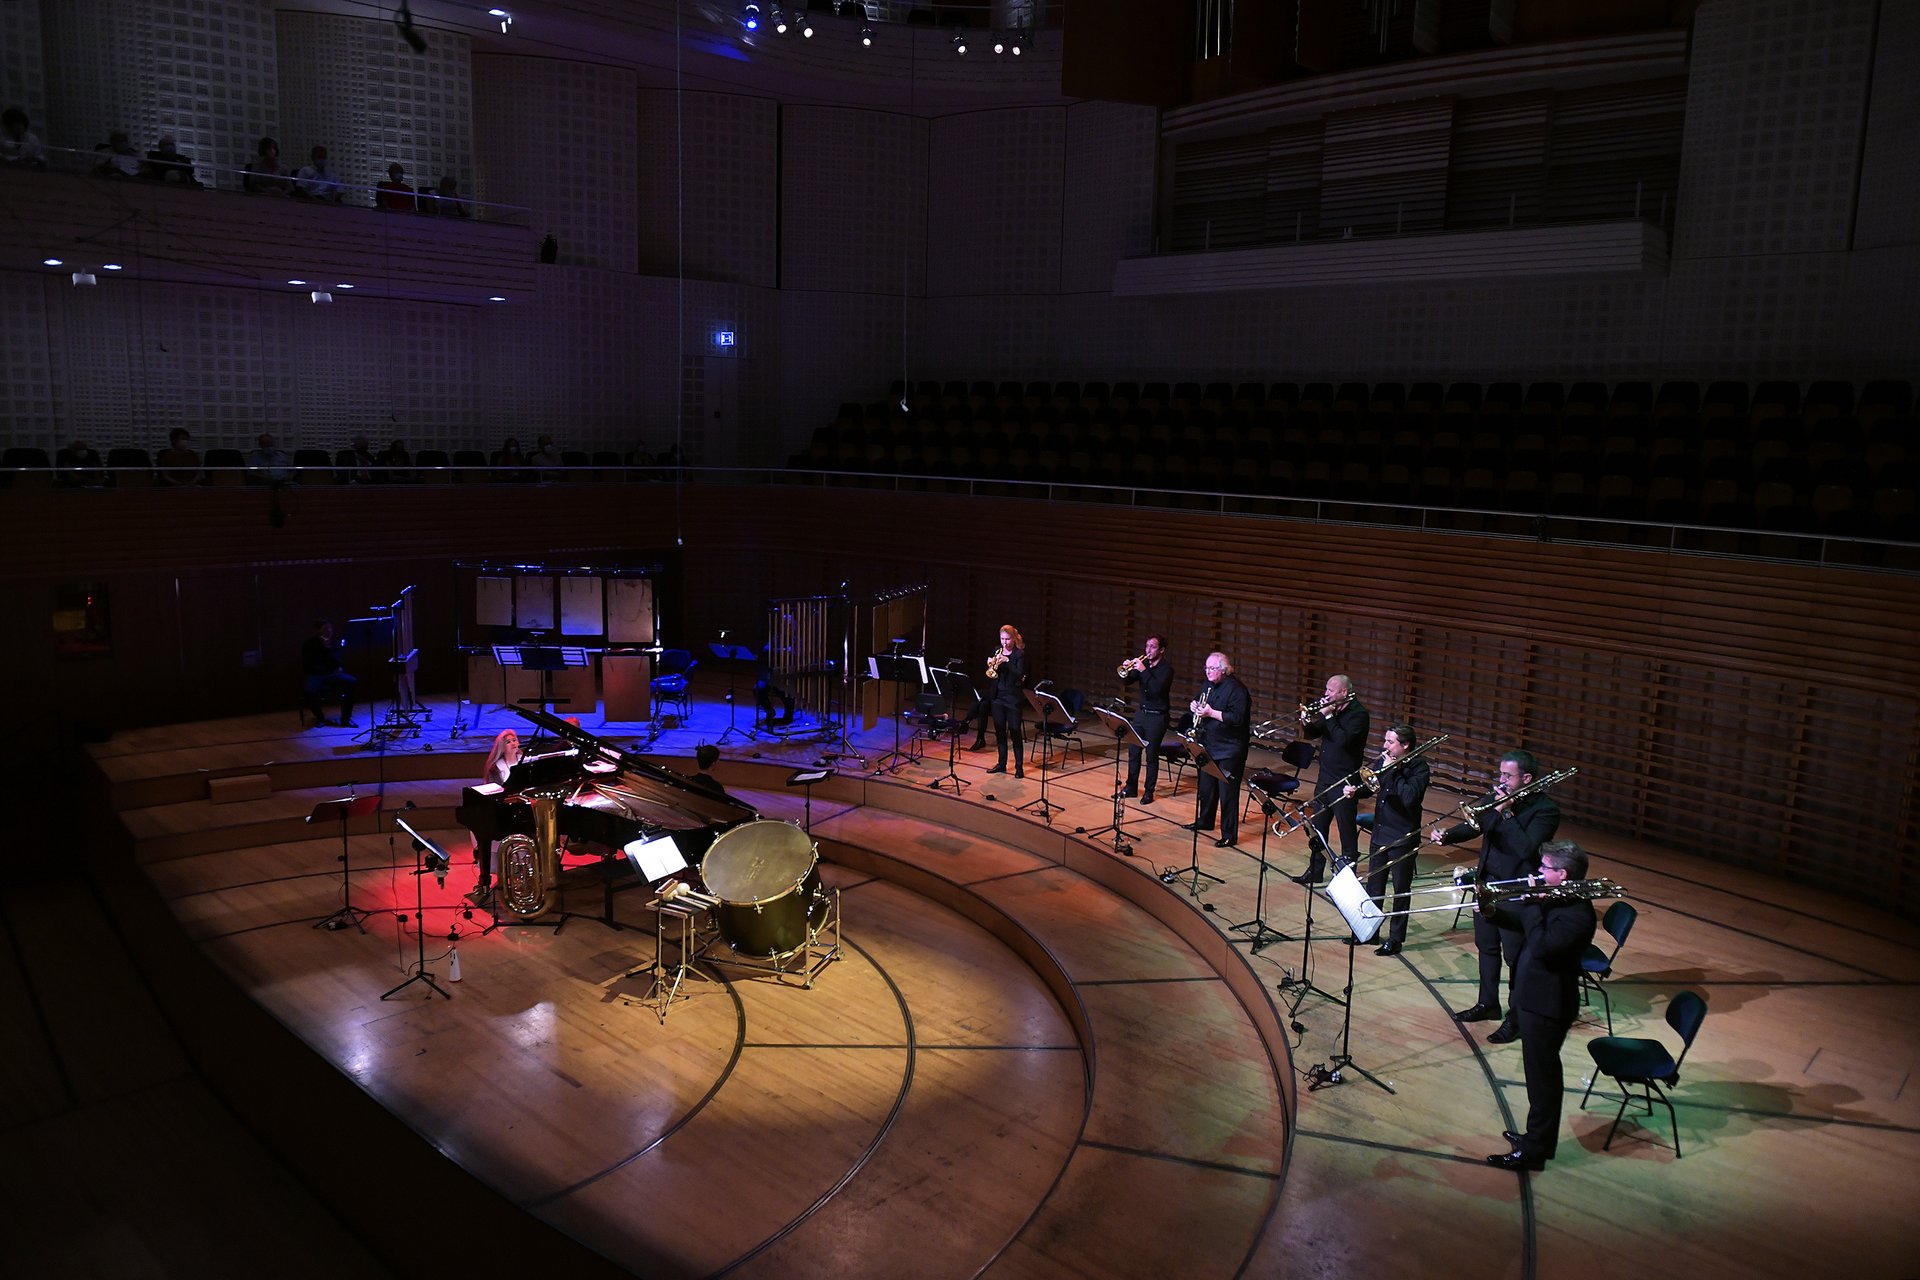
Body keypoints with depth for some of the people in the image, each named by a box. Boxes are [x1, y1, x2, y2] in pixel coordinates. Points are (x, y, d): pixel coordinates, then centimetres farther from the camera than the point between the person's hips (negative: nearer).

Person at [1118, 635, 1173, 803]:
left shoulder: (1166, 668, -11)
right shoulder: (1143, 663, 6)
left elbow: (1157, 688, -26)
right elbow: (1126, 681, 4)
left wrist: (1144, 670, -29)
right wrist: (1126, 670, -16)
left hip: (1157, 716, -6)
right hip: (1141, 713, 6)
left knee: (1152, 756, 1)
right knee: (1133, 752, 9)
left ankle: (1149, 792, 10)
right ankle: (1130, 788, 19)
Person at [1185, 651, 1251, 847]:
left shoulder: (1236, 689, -17)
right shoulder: (1208, 685, 10)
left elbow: (1237, 718, -24)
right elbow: (1199, 703, 23)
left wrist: (1211, 712, -26)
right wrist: (1194, 705, -1)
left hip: (1228, 750, -9)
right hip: (1208, 746, 9)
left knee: (1227, 793, -5)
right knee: (1206, 787, 21)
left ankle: (1229, 835, 1)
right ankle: (1205, 821, 39)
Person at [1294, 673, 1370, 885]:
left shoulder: (1358, 714, -14)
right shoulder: (1331, 708, 8)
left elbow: (1343, 740, -27)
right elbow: (1313, 734, 12)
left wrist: (1328, 716, -23)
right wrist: (1306, 721, -8)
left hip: (1344, 782, -8)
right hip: (1325, 778, 8)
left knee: (1347, 831, 4)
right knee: (1317, 829, 15)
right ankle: (1314, 871, 26)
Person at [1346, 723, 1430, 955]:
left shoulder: (1419, 768, -15)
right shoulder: (1385, 761, 2)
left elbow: (1409, 797, -29)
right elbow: (1372, 786, 12)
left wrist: (1393, 771, -23)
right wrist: (1355, 791, -9)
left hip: (1403, 839, -6)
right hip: (1379, 833, 7)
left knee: (1401, 890, 7)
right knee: (1374, 886, 17)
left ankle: (1395, 939, 17)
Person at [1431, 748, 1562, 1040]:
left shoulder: (1545, 809, -17)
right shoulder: (1496, 796, 3)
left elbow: (1525, 848, -28)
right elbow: (1472, 826, 6)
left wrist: (1505, 812, -26)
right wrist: (1446, 836, -12)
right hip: (1487, 884, 7)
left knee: (1516, 957, 4)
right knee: (1487, 947, 20)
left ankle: (1516, 1017, 19)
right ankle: (1488, 1003, 37)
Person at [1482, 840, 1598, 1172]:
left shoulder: (1576, 915, -25)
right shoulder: (1555, 899, 5)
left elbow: (1542, 948, -34)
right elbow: (1522, 922, 15)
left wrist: (1533, 906, -26)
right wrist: (1492, 911, -3)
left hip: (1547, 1004, -10)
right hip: (1534, 997, 10)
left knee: (1541, 1076, 2)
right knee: (1542, 1073, 22)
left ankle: (1533, 1151, 13)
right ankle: (1538, 1136, 37)